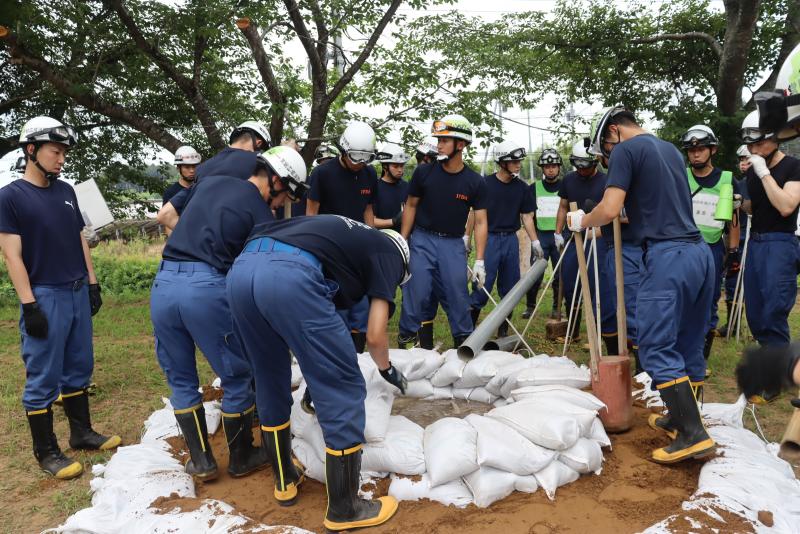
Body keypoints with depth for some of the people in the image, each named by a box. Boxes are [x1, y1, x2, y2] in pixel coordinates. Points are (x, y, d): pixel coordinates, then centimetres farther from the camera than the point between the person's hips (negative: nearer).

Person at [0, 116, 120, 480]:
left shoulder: (66, 192, 12)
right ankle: (46, 452, 13)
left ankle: (82, 432, 27)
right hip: (45, 297, -6)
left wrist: (92, 283, 12)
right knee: (43, 379, 2)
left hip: (78, 292, 6)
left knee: (78, 369, 14)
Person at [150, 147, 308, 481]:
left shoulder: (209, 183, 18)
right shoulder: (262, 216, 1)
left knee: (180, 379, 19)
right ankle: (241, 458, 27)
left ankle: (201, 461, 26)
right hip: (207, 288, -6)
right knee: (237, 377, 13)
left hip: (163, 284, 6)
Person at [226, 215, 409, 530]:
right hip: (290, 275, -8)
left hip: (241, 268, 8)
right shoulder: (389, 251, 21)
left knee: (270, 385, 25)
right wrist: (387, 370, 36)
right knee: (343, 392, 7)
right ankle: (344, 510, 20)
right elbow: (375, 336, 14)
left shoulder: (347, 234, 39)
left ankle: (285, 482, 41)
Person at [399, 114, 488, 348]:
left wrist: (479, 261, -6)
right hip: (422, 240, 0)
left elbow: (480, 222, -1)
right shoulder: (424, 172, -3)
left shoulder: (475, 182, -3)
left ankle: (464, 341, 20)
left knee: (458, 296, 4)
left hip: (454, 244, 0)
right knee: (416, 293, -2)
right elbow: (411, 206, 7)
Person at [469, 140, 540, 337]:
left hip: (511, 240, 4)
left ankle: (503, 331, 20)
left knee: (509, 289, 8)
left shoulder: (522, 188, 7)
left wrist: (535, 242, 6)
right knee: (481, 288, -6)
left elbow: (526, 216, 11)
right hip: (489, 238, -4)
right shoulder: (485, 184, -4)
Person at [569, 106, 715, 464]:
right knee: (688, 343, 15)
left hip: (667, 256, -9)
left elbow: (609, 210, -14)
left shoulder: (626, 150, -4)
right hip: (700, 252, 9)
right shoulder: (670, 149, 21)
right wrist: (632, 213, 39)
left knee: (657, 348, -5)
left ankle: (693, 434, -8)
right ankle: (680, 417, 27)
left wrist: (582, 221, 4)